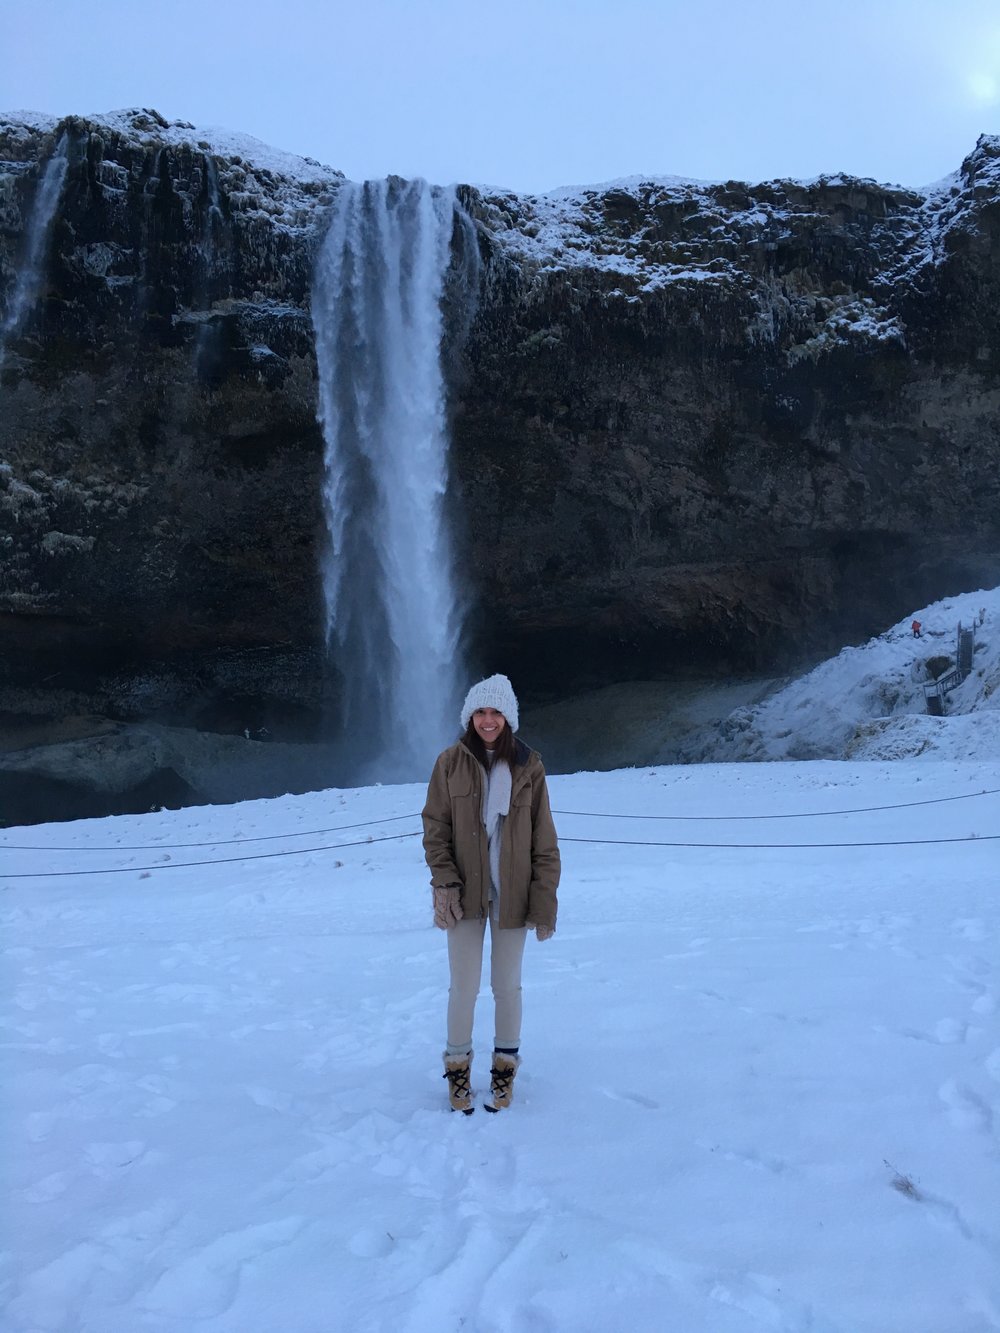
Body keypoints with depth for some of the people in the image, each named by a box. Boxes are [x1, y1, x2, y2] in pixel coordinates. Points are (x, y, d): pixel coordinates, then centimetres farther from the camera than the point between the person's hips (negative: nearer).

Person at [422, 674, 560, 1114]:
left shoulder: (528, 768, -2)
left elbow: (544, 841, -1)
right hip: (465, 894, 0)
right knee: (464, 987, 4)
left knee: (507, 985, 10)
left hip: (511, 894, 0)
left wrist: (545, 898, -5)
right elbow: (435, 828, 0)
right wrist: (444, 882, -11)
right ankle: (458, 1066, 24)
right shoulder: (451, 763, -3)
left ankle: (505, 1065, 29)